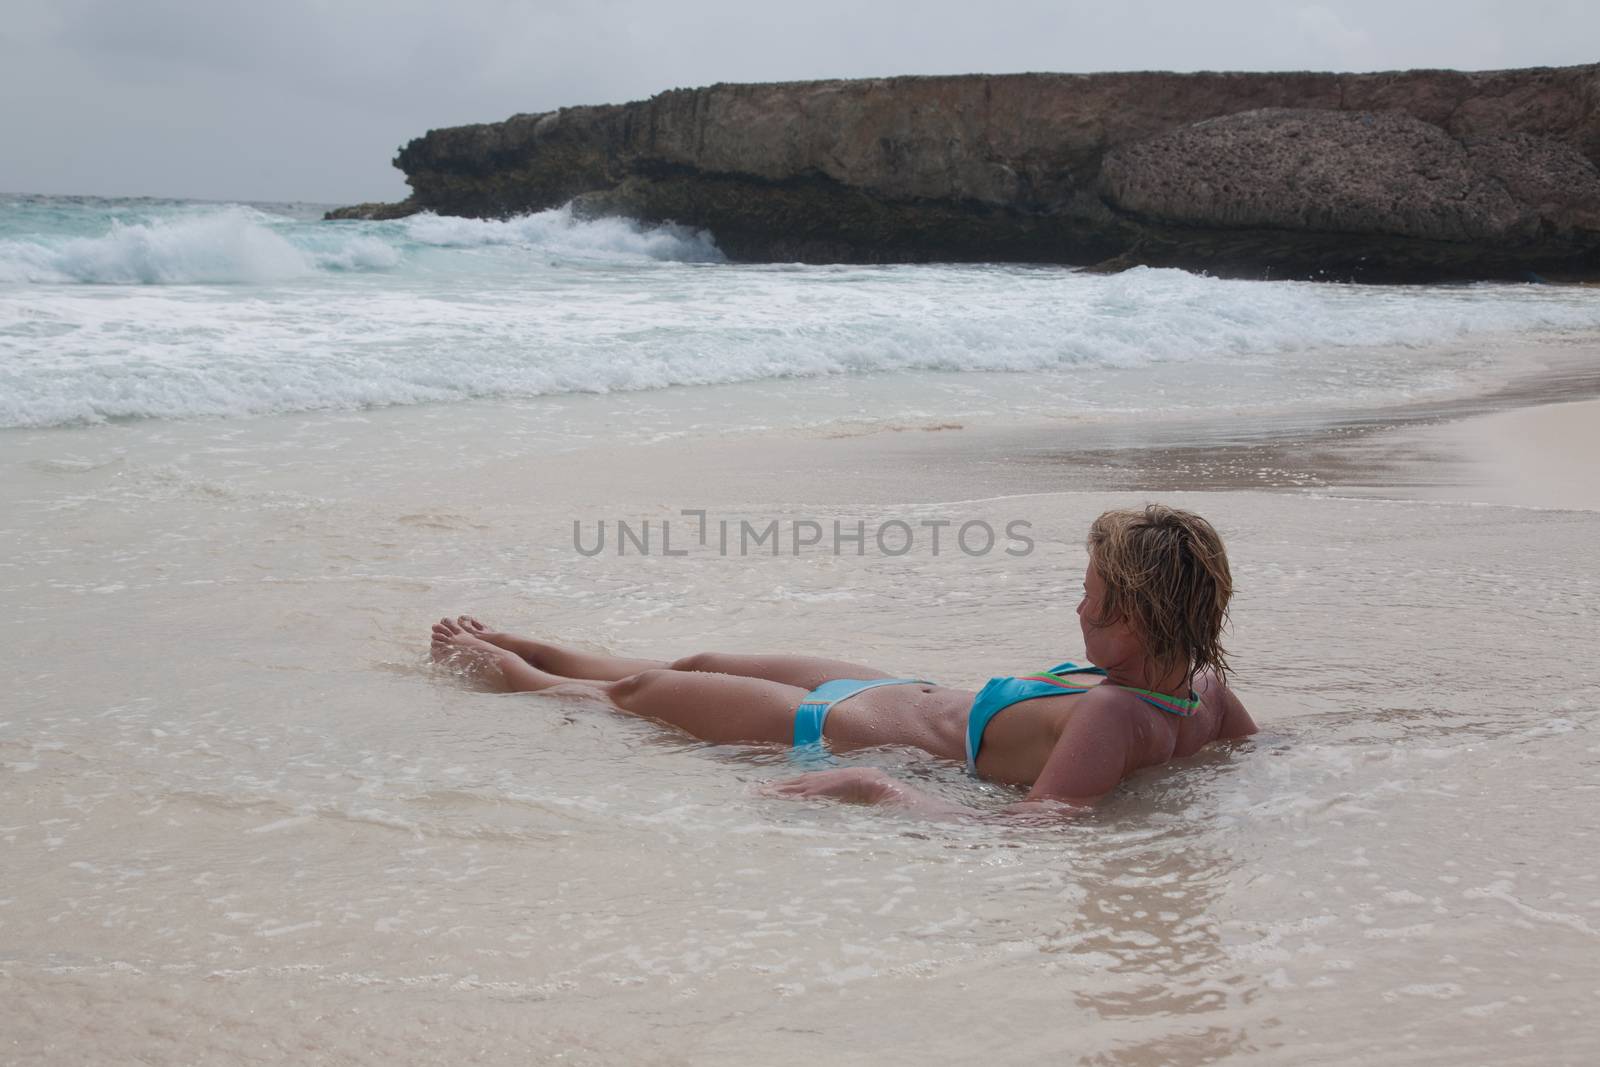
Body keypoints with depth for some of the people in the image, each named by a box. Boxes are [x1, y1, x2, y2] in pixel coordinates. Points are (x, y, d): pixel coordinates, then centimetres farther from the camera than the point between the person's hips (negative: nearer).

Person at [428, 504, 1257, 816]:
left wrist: (874, 788, -45)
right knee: (698, 664, 30)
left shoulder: (1112, 717, -42)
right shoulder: (1200, 688, -17)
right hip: (918, 696, 9)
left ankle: (506, 671, 50)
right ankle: (524, 651, 55)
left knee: (641, 689, 18)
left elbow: (1020, 828, -50)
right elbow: (1251, 742, 3)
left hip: (842, 732, -8)